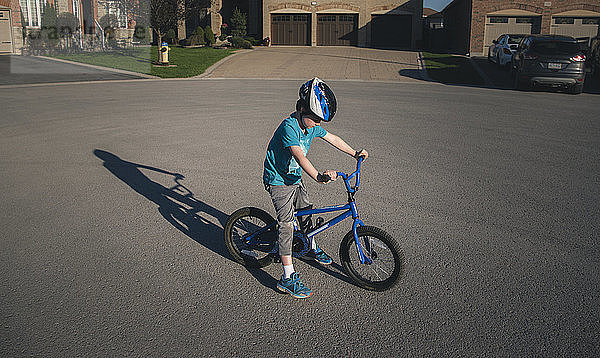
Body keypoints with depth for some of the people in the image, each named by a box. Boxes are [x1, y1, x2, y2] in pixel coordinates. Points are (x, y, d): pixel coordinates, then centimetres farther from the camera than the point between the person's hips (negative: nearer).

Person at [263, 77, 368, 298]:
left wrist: (355, 153, 21)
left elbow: (333, 139, 15)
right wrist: (319, 177, -51)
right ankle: (288, 278, -10)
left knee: (306, 211, 20)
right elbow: (299, 156, -39)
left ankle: (312, 249, 46)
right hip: (278, 182, -8)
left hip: (294, 178, 8)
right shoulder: (289, 127, -27)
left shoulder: (312, 125, 0)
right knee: (286, 223, -12)